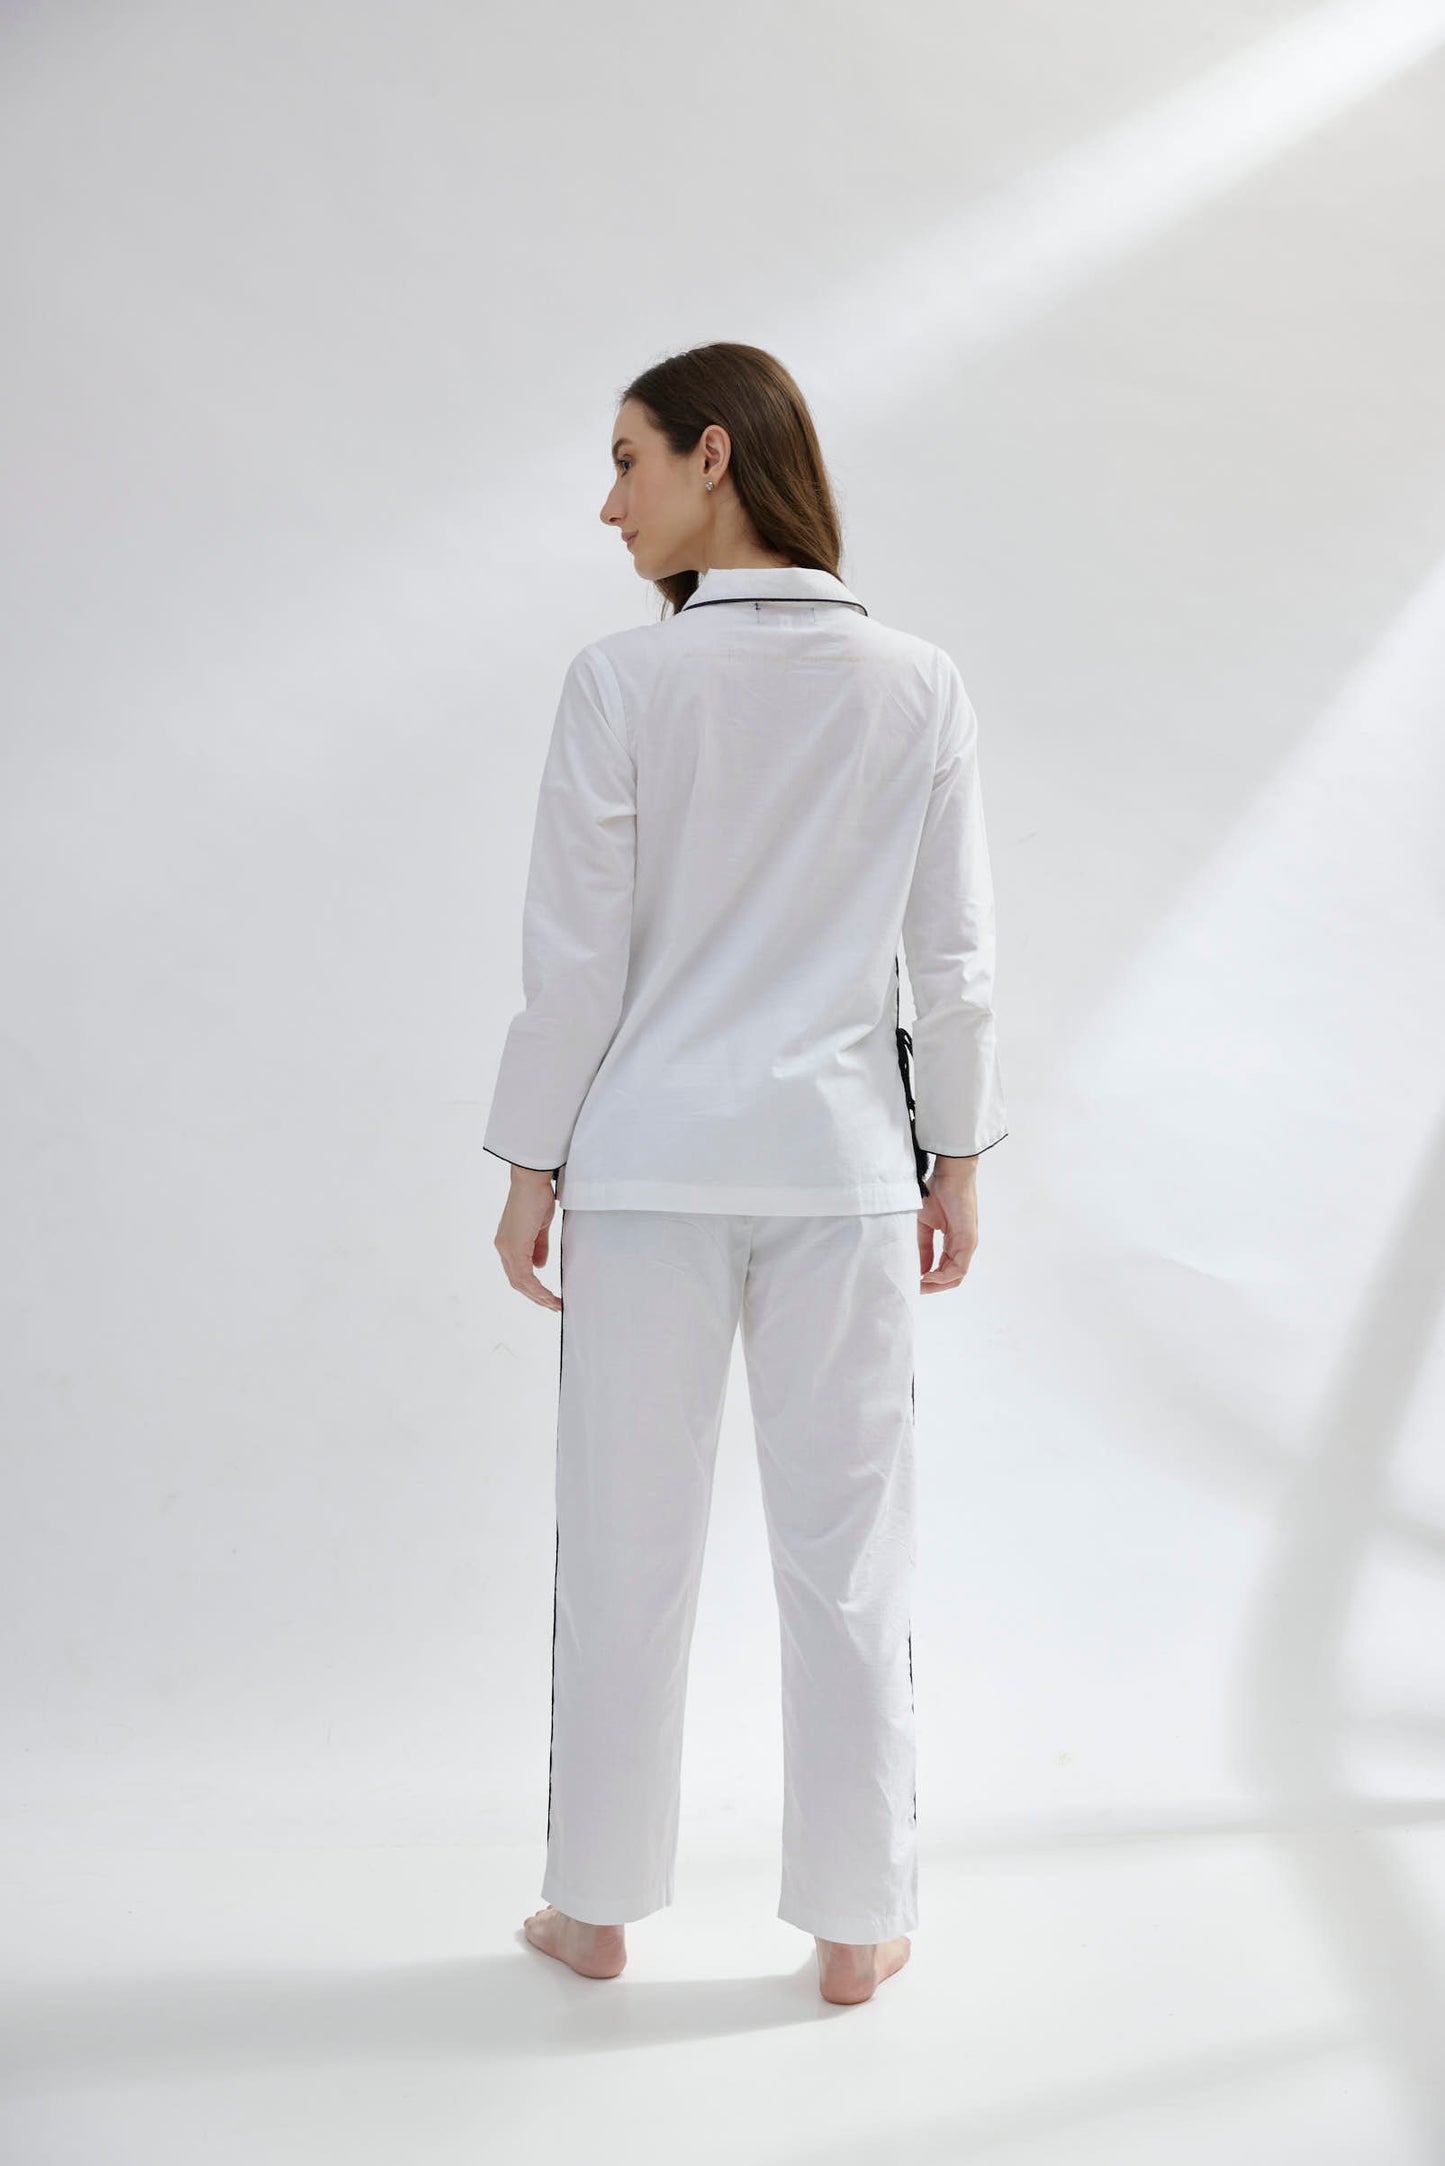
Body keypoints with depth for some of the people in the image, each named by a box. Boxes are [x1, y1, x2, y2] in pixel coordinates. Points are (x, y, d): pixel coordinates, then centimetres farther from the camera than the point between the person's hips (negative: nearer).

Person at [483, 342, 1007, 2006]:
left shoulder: (623, 682, -9)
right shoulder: (918, 687, -1)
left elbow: (580, 953, -8)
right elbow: (953, 955, 1)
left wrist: (531, 1165, 1)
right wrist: (956, 1158, 11)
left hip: (651, 1163, -1)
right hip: (843, 1164, 2)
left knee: (625, 1547, 11)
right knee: (847, 1552, 10)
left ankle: (598, 1907, 25)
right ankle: (855, 1924, 21)